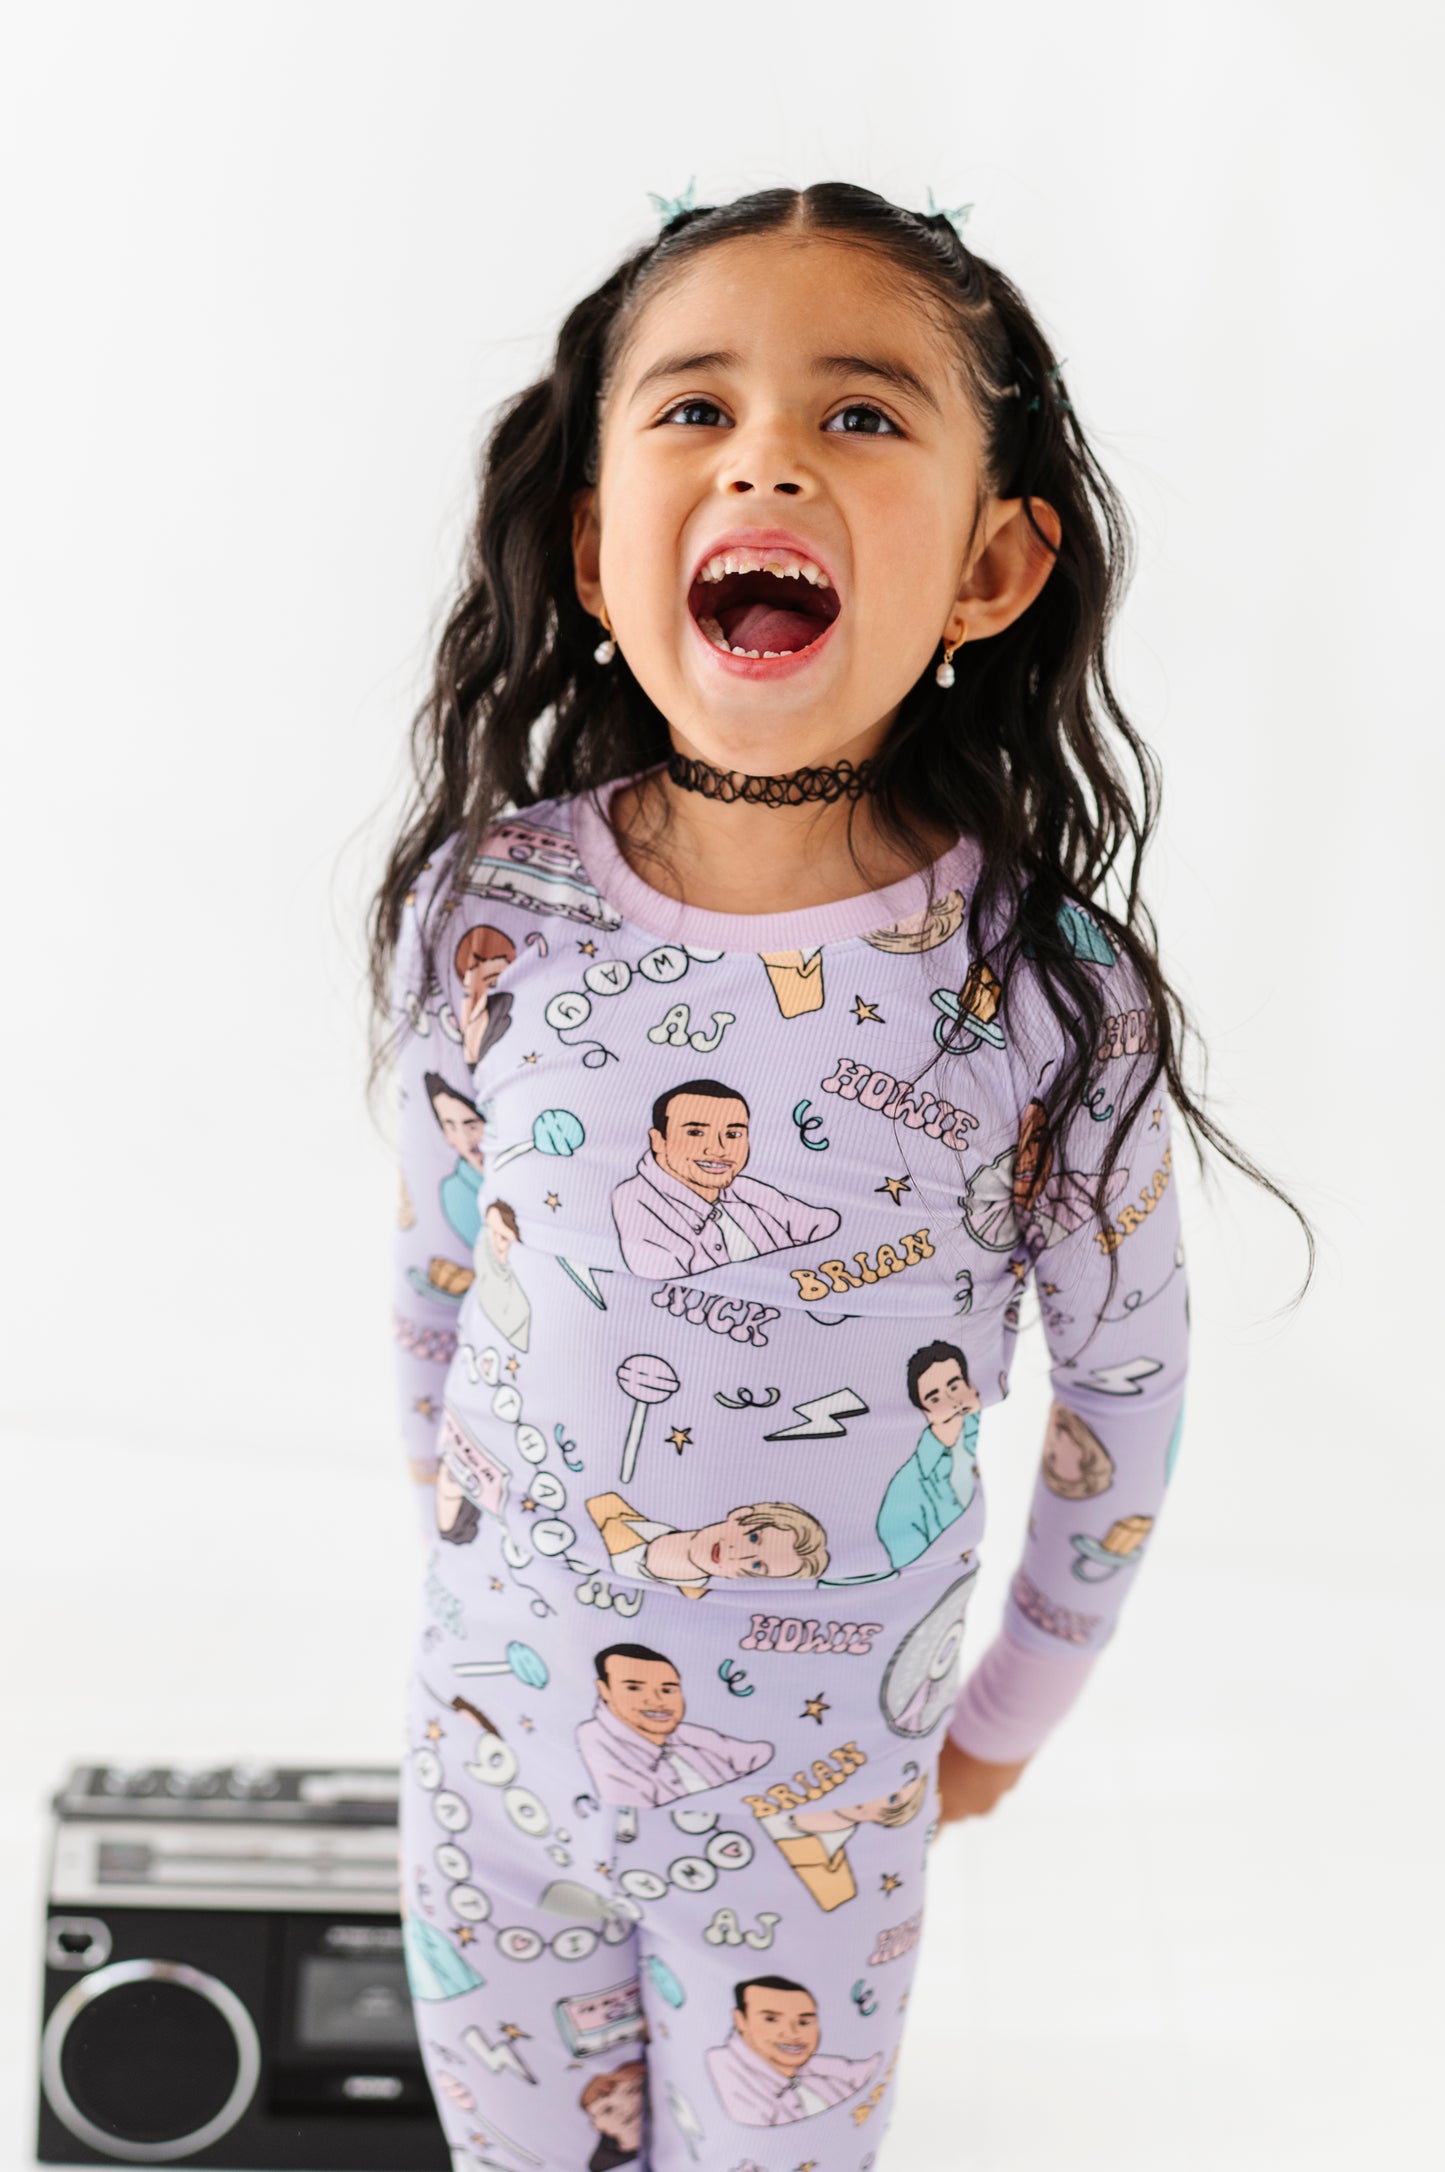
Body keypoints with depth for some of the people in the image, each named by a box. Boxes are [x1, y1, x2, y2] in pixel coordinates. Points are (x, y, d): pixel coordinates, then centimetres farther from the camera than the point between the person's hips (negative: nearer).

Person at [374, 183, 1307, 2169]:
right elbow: (435, 1276, 2)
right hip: (495, 1731, 2)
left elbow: (1126, 1387, -5)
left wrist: (1016, 1707, 5)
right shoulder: (486, 907, -15)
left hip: (819, 1799, -2)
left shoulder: (1054, 992, -20)